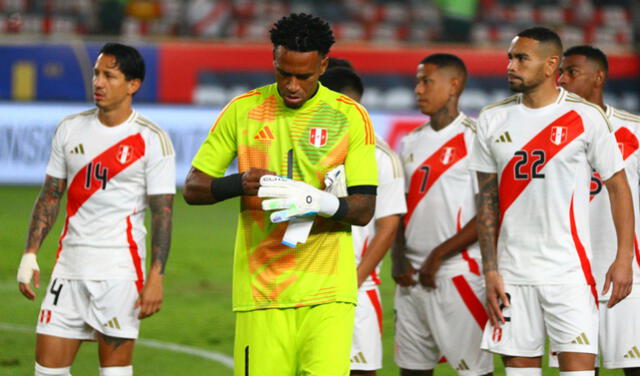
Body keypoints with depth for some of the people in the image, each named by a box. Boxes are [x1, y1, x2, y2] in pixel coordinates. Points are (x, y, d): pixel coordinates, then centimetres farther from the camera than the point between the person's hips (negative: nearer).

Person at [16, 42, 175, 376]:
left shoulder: (153, 141, -5)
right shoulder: (70, 129, 9)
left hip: (120, 268, -5)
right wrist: (30, 254, 5)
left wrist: (156, 278, -14)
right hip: (70, 262, 5)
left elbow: (162, 212, -7)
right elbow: (50, 196, 14)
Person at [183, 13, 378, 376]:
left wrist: (319, 201, -22)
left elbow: (364, 209, 0)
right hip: (260, 288, 1)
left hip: (327, 289, -1)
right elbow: (193, 188, 8)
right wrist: (241, 183, -14)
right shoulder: (242, 110, 6)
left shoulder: (351, 117, 3)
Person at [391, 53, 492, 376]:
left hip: (459, 273, -7)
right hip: (413, 276, 7)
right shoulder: (410, 143, 16)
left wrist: (439, 256, -13)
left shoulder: (474, 139, -7)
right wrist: (399, 259, 4)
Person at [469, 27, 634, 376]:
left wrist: (624, 258, -7)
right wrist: (490, 271, 3)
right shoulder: (493, 120, 7)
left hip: (569, 270, -3)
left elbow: (617, 186, 1)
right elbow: (487, 200, 9)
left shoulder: (586, 117, -2)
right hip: (513, 273, 3)